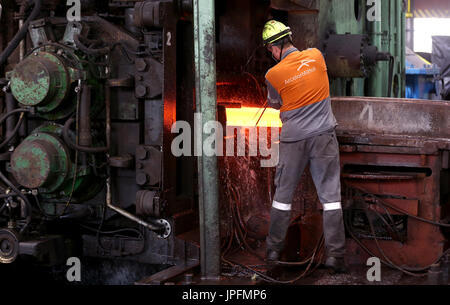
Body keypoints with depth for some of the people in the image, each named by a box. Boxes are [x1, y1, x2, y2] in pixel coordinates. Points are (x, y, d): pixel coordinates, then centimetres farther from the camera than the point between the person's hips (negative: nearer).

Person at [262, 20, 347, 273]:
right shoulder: (316, 55, -1)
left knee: (283, 195, 12)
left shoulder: (273, 75, -8)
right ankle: (335, 255, 2)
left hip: (293, 139, -1)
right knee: (330, 195, 3)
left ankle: (274, 250, 22)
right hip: (324, 134, 1)